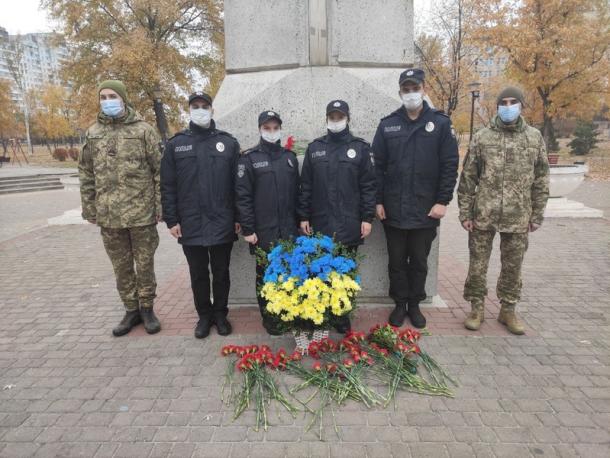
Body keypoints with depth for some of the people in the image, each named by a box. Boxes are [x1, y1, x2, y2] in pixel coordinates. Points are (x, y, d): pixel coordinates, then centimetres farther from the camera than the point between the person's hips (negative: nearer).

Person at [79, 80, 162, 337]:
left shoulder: (143, 130, -2)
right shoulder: (92, 133, 8)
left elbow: (159, 171, -4)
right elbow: (86, 174, 11)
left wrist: (160, 207, -8)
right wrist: (89, 209, 6)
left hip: (141, 213, -3)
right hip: (109, 215, 4)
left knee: (145, 265, 8)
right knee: (121, 267, 13)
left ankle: (146, 308, 25)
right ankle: (131, 310, 28)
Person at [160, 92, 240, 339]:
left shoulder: (228, 142, 4)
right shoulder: (175, 144, 5)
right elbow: (167, 186, 3)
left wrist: (239, 217, -3)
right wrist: (171, 220, -3)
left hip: (222, 224, 0)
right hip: (190, 225, 1)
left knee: (221, 273, 10)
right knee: (198, 274, 12)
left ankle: (221, 314, 28)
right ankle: (204, 315, 29)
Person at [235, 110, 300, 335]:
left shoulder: (290, 157, 12)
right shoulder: (249, 158, -1)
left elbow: (296, 192, 15)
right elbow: (242, 196, -6)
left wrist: (300, 222, 11)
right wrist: (248, 229, -10)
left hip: (289, 231, 3)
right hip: (263, 232, -3)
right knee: (265, 274, 7)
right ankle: (268, 317, 24)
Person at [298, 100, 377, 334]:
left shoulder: (361, 148, 3)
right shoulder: (314, 148, 8)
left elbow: (368, 185, 0)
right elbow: (305, 185, 7)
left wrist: (367, 218, -5)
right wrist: (303, 217, 2)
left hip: (349, 224, -1)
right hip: (320, 223, 1)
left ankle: (343, 314, 24)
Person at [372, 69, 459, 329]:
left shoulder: (440, 123, 0)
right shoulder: (388, 124, 4)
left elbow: (450, 165, -2)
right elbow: (378, 166, 3)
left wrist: (442, 201, -8)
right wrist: (378, 201, -2)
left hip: (426, 210, -1)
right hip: (393, 209, 1)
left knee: (419, 262, 11)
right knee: (396, 261, 11)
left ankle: (415, 304, 29)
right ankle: (400, 304, 27)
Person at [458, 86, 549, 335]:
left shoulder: (534, 137, 5)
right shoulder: (482, 137, 0)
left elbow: (541, 180, 7)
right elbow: (467, 178, 0)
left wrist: (537, 215, 3)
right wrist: (465, 212, -4)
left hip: (518, 217, 1)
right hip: (483, 215, -1)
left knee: (513, 267, 11)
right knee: (477, 265, 6)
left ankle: (508, 310, 28)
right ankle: (477, 308, 22)